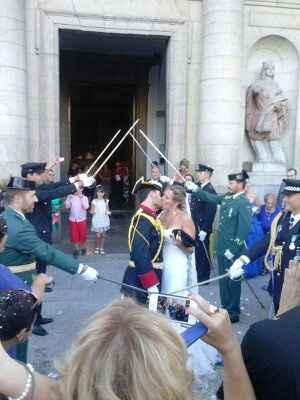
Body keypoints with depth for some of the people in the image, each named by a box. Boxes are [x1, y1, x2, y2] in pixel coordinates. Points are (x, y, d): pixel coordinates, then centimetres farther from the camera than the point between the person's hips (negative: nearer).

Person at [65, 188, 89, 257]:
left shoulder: (84, 197, -5)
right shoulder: (70, 197, 1)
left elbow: (86, 207, -19)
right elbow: (67, 206, -7)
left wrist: (81, 197, -22)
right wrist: (69, 198, -14)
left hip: (82, 220, -2)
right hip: (72, 220, 2)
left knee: (83, 235, 8)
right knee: (74, 236, 6)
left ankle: (83, 248, 29)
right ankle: (77, 249, 22)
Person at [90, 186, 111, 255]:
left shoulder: (106, 201, 2)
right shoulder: (94, 201, -6)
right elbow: (91, 211, -2)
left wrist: (108, 212, -10)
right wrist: (93, 210, -24)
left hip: (104, 220, 3)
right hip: (97, 220, -2)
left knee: (103, 235, 9)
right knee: (98, 235, -3)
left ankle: (101, 248, 26)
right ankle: (97, 248, 22)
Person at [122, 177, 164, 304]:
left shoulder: (149, 217, 10)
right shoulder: (142, 220, -22)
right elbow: (140, 255, -29)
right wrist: (151, 285, -27)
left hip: (148, 278, 10)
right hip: (141, 283, -10)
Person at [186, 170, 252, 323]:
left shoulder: (244, 204, -18)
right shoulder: (227, 197, 5)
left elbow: (244, 230, -21)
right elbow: (210, 197, 14)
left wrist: (233, 250, -19)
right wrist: (195, 189, 2)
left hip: (233, 250, -7)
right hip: (222, 247, 7)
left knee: (233, 281, 8)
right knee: (223, 280, 18)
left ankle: (233, 312, 23)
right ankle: (225, 308, 34)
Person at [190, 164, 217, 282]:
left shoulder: (210, 190, -17)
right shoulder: (197, 187, 8)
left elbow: (210, 212, -20)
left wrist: (204, 230, -20)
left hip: (202, 228, -7)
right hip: (194, 226, 7)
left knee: (202, 252, 6)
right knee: (196, 252, 16)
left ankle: (203, 277, 21)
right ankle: (197, 275, 31)